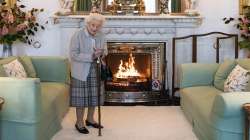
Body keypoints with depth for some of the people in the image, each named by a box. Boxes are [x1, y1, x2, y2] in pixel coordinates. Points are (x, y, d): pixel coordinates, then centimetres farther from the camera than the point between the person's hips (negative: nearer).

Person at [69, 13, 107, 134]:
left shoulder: (101, 36, 1)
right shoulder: (78, 35, -15)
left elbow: (105, 50, 14)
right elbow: (73, 54, -19)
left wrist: (102, 53, -11)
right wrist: (91, 57, -28)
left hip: (95, 70, 5)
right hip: (81, 72, -5)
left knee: (94, 96, 13)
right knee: (81, 97, 1)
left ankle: (90, 119, 31)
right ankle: (79, 122, 16)